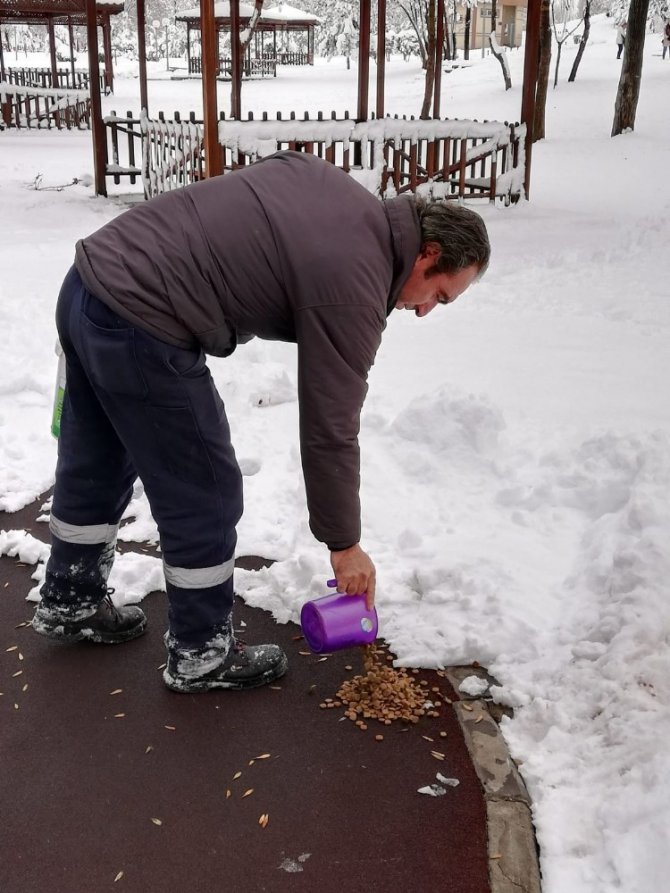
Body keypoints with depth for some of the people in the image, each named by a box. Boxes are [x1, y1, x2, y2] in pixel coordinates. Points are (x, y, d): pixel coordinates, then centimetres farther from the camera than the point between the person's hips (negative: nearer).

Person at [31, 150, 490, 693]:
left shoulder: (335, 186, 10)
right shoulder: (352, 289, -14)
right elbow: (329, 432, -10)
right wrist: (344, 545, 3)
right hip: (138, 327, -10)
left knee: (96, 467, 24)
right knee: (205, 497, 4)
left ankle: (69, 603, 44)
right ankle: (202, 655, 21)